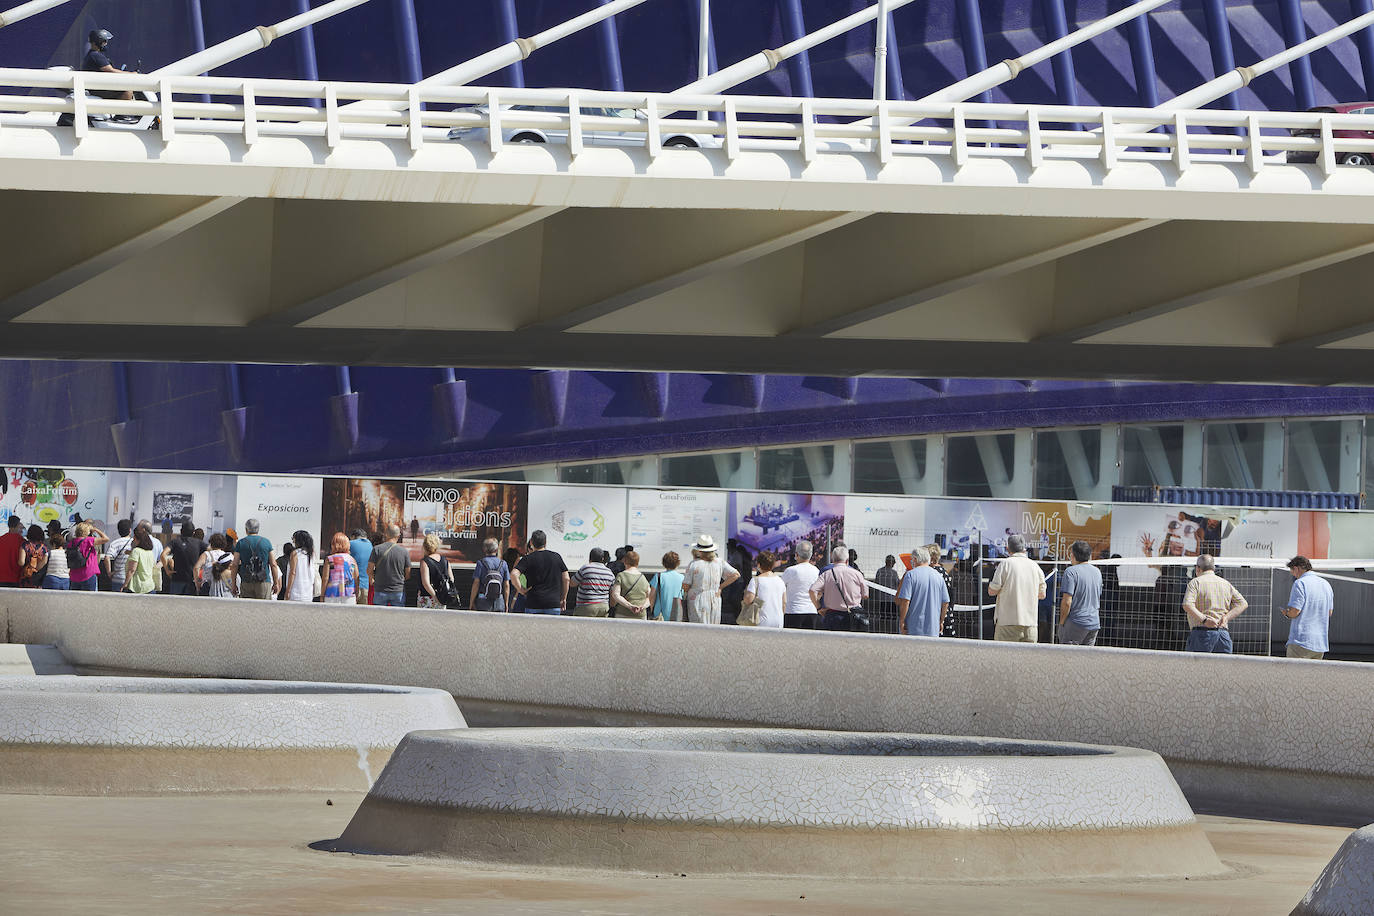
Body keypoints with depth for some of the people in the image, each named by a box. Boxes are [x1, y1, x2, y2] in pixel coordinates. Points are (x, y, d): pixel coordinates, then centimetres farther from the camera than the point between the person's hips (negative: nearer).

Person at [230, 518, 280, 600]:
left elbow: (235, 565, 2)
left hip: (246, 583, 0)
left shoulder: (240, 543, 3)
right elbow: (273, 565, 3)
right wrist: (276, 583, 9)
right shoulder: (266, 542, 4)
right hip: (264, 583, 0)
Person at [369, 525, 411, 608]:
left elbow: (369, 570, -5)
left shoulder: (377, 549, -6)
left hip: (380, 590, 0)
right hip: (398, 591, 0)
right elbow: (408, 573, 2)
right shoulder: (404, 551, -4)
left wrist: (371, 579, 16)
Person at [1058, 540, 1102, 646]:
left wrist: (1061, 622, -5)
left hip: (1076, 623, -7)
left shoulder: (1071, 572, -11)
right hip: (1095, 624, 7)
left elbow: (1067, 602, -16)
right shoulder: (1097, 572, 13)